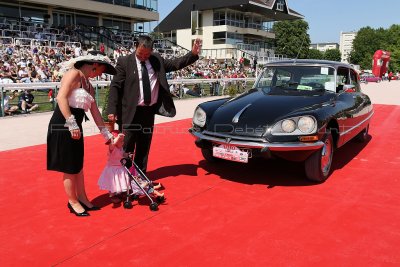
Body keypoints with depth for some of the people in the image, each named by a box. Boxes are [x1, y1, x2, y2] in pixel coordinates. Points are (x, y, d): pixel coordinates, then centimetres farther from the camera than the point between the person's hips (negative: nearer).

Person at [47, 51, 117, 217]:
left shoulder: (89, 86, 16)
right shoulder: (74, 73, -10)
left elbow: (95, 112, 17)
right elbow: (61, 97, -22)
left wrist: (107, 135, 16)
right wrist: (71, 124, -26)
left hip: (75, 126, 9)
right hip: (63, 125, -9)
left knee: (78, 165, 17)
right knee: (69, 167, 3)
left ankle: (82, 198, 30)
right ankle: (72, 202, 17)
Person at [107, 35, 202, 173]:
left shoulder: (157, 59, 7)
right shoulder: (124, 61, -5)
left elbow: (175, 63, 10)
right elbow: (115, 86, -7)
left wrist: (193, 54, -5)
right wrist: (112, 110, -15)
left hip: (149, 112, 4)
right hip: (130, 112, -4)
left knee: (144, 147, 15)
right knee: (127, 147, 3)